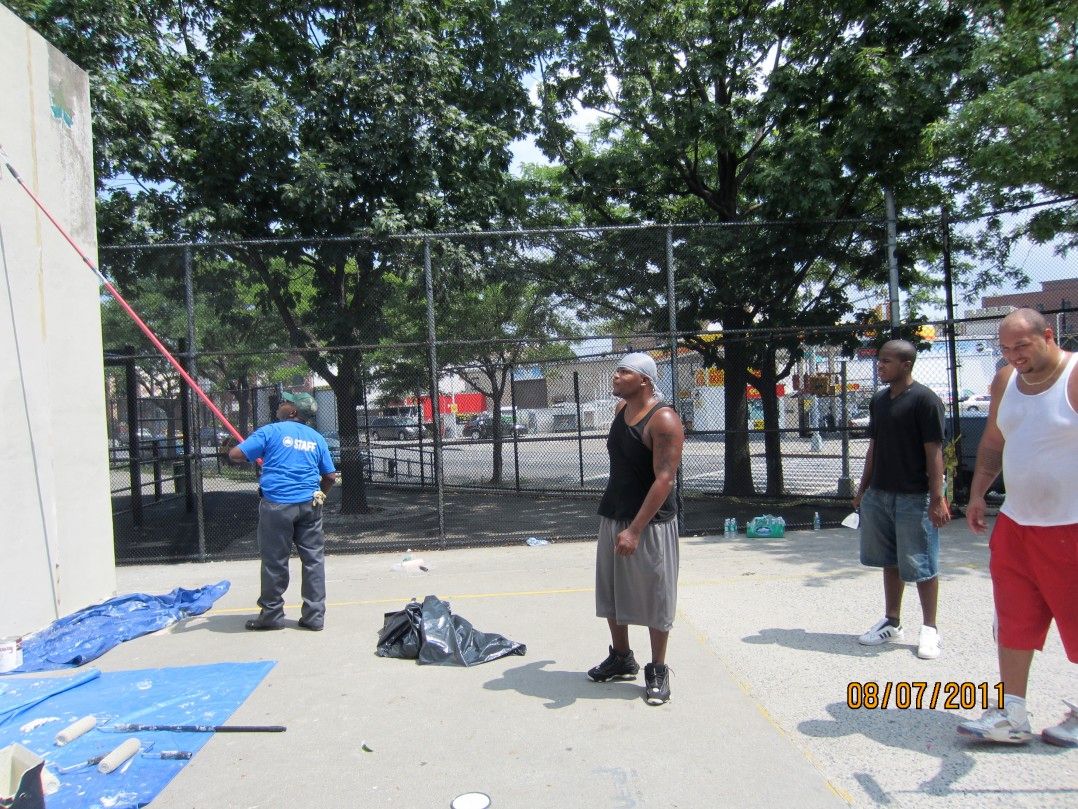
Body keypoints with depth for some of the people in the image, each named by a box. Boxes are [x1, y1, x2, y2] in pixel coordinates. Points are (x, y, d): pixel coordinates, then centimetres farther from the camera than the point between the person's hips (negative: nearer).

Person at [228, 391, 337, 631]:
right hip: (309, 505, 4)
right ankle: (315, 616, 10)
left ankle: (272, 615, 16)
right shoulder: (316, 438, 10)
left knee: (275, 561, 6)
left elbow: (235, 454, -5)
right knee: (314, 559, 7)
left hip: (277, 505, -4)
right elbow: (330, 476, 10)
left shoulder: (271, 431, -2)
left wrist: (256, 456, 15)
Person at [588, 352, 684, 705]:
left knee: (654, 597, 4)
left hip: (650, 522, -8)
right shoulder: (621, 409, 6)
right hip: (612, 516, 8)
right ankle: (621, 659, 33)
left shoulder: (663, 420, -18)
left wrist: (635, 530, -27)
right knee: (611, 592, 15)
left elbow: (664, 479, -23)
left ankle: (657, 671, 21)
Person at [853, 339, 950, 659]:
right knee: (890, 561, 15)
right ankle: (891, 623, 27)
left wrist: (937, 499, -16)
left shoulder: (924, 399, -11)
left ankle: (929, 629, 17)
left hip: (914, 497, -7)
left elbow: (934, 452, -14)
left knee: (920, 565, 2)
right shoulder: (878, 400, 11)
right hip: (880, 495, 7)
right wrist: (864, 488, 16)